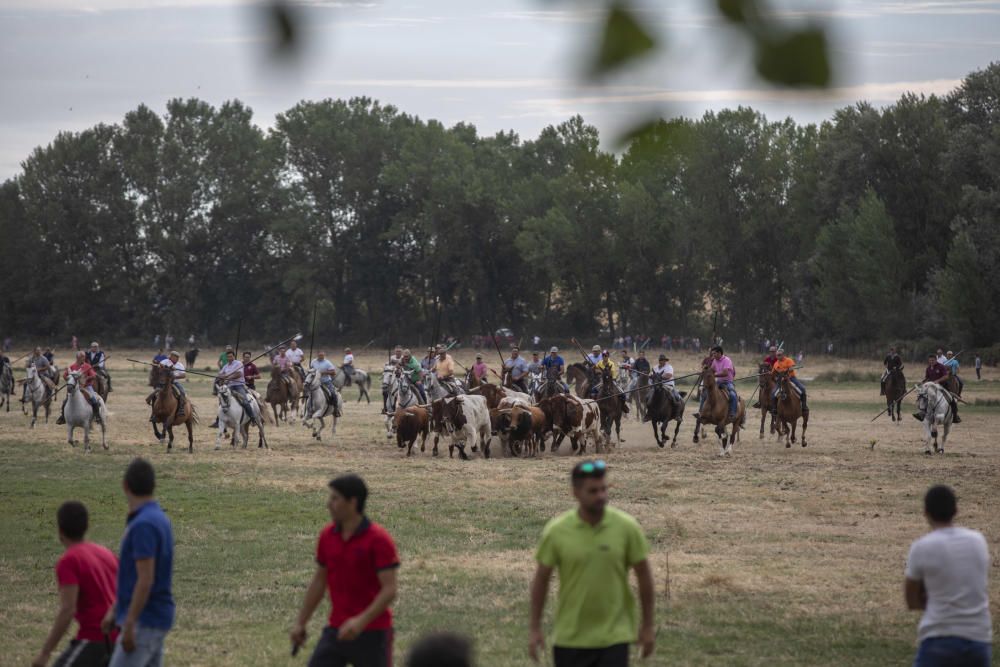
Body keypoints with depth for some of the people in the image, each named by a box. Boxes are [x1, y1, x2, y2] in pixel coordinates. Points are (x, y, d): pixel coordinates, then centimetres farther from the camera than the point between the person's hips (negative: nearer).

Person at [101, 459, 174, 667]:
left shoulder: (143, 525, -18)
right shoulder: (158, 518, 12)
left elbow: (145, 580, -22)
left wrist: (129, 625, -21)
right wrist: (114, 611, 25)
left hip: (144, 621, -10)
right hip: (155, 618, 10)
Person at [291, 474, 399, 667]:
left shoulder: (378, 539, -14)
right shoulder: (327, 535, 4)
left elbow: (390, 590, -18)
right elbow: (318, 581, 16)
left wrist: (361, 621, -29)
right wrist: (300, 623, 15)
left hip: (372, 633, -5)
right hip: (336, 631, 5)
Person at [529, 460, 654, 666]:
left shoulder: (627, 527, -8)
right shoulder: (556, 531, -8)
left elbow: (643, 574, 2)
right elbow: (541, 579, 2)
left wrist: (647, 626, 3)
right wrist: (535, 629, 3)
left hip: (614, 636, -1)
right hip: (570, 639, 1)